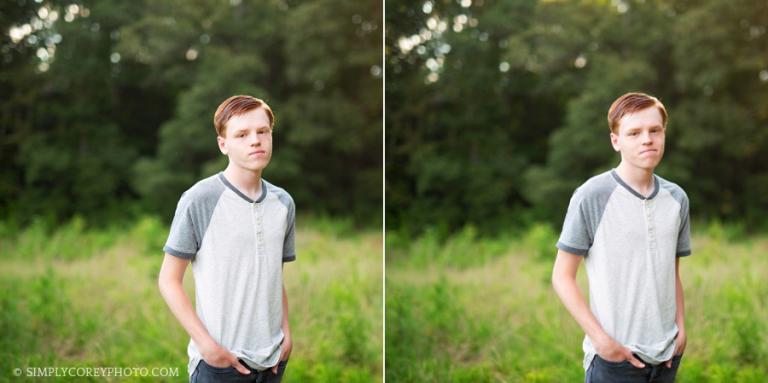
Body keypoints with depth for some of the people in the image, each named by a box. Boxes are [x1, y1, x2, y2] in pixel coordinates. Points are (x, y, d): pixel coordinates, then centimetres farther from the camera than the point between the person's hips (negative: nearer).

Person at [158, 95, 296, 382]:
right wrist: (207, 344, -14)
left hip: (273, 358, 5)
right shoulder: (198, 200, -10)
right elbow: (168, 281, -8)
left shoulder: (284, 203, 5)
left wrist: (286, 331, 2)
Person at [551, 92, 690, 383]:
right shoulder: (591, 197, -9)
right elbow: (562, 277, -7)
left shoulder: (677, 199, 6)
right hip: (614, 357, -5)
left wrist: (681, 327, 3)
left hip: (666, 355, 5)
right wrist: (599, 337, -14)